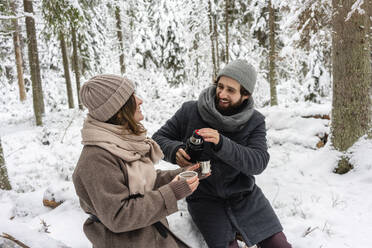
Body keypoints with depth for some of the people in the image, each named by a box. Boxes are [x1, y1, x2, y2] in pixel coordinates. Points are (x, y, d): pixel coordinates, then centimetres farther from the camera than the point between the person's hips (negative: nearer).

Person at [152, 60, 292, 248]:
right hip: (204, 197, -2)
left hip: (243, 194, 2)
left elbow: (258, 162, -19)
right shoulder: (190, 111, -9)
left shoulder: (255, 121, -5)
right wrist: (175, 150, -24)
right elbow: (158, 138, -2)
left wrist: (221, 144, -34)